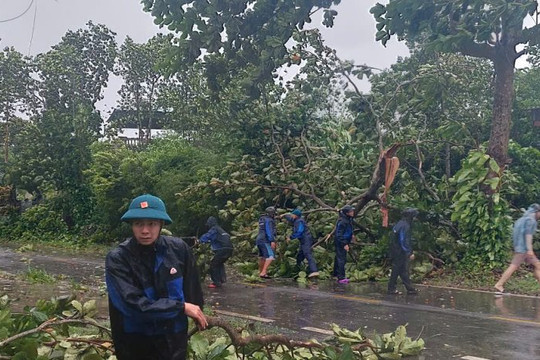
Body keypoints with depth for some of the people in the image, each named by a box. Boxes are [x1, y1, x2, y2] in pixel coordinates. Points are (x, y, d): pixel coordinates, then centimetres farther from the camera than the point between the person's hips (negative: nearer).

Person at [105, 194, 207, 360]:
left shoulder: (178, 249, -10)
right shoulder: (117, 259, -18)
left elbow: (192, 287, 3)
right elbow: (134, 304, -25)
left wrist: (198, 314, 15)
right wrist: (182, 307, -20)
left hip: (174, 338, 2)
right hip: (135, 343, -1)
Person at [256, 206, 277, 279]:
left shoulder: (262, 219, 17)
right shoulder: (268, 220, -11)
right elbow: (269, 231, -22)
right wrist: (272, 241, -27)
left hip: (259, 240, 10)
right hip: (265, 241, -10)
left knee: (262, 257, 21)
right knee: (270, 257, -18)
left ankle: (261, 272, 34)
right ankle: (263, 273, -29)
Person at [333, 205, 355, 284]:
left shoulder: (348, 219, 5)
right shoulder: (342, 221, -25)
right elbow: (339, 234, -25)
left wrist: (351, 235, 14)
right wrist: (344, 244, -26)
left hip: (344, 241, 10)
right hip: (341, 242, -10)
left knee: (338, 258, 20)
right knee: (342, 259, -10)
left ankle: (336, 274, 34)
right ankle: (341, 278, -9)